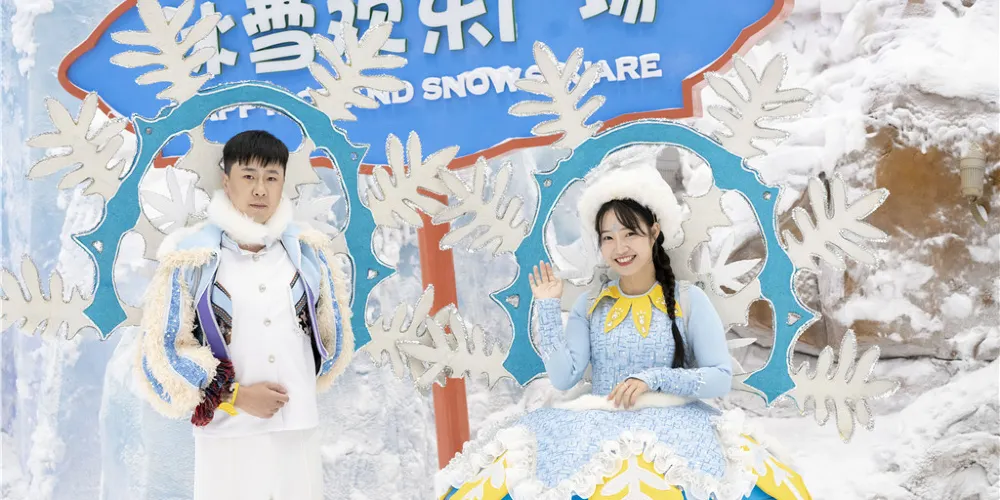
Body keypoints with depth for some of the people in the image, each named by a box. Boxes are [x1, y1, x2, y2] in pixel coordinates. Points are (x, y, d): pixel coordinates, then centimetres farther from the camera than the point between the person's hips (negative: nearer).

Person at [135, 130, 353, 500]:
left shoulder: (308, 251, 5)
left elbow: (331, 330, 17)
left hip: (297, 429, 3)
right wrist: (236, 396, -10)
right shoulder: (191, 258, -5)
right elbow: (160, 350, -4)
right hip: (228, 434, -3)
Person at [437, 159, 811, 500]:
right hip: (597, 421, 3)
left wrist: (652, 378, -13)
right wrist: (548, 306, -1)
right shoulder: (590, 305, 11)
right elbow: (563, 378, 0)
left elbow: (721, 378, -4)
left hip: (671, 421, -3)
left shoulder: (689, 300, 3)